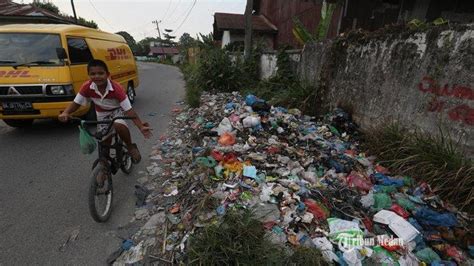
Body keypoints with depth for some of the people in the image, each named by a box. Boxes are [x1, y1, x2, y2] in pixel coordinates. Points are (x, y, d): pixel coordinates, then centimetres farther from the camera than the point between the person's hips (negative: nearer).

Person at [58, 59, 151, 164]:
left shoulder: (116, 88, -31)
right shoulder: (87, 87, -21)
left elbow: (129, 110, -32)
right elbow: (76, 103, -10)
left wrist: (141, 127, -40)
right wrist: (65, 113, -32)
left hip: (117, 111, -3)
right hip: (102, 114, 4)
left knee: (119, 125, -36)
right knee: (105, 141, 5)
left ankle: (131, 147, -9)